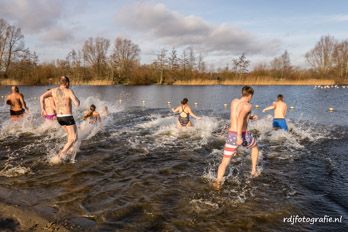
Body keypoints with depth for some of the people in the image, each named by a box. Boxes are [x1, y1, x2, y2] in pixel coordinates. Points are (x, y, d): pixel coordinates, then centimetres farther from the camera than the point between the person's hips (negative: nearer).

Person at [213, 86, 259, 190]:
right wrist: (239, 136, -33)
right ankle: (253, 171, 35)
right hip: (243, 135, -3)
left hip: (232, 135, 3)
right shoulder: (248, 105, -8)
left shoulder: (234, 101, 11)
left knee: (224, 162, 2)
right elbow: (240, 118, -27)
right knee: (255, 147, 32)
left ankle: (218, 181, -20)